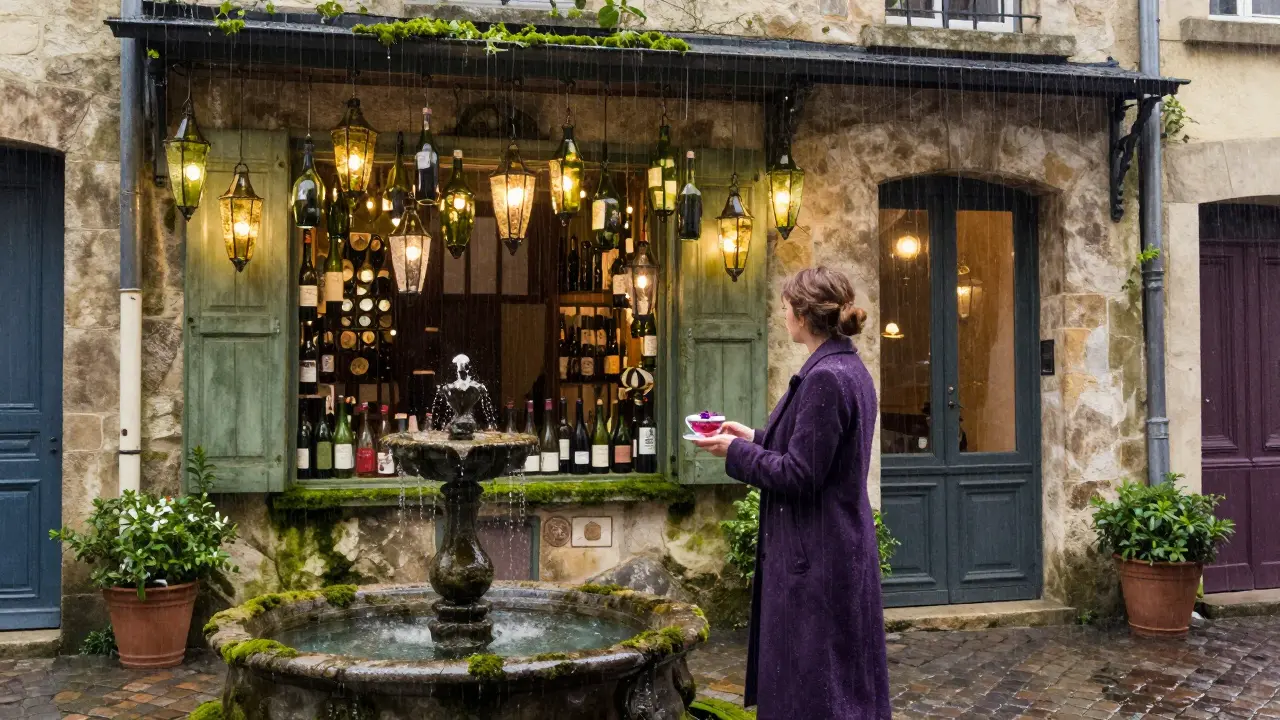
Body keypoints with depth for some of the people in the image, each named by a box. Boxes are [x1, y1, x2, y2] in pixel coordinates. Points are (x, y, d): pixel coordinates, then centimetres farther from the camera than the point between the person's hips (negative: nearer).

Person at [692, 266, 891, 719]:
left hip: (817, 557, -10)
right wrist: (755, 438, 13)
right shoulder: (851, 369, 9)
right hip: (841, 548, 10)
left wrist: (736, 452, -9)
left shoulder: (824, 378, -21)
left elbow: (798, 475, -21)